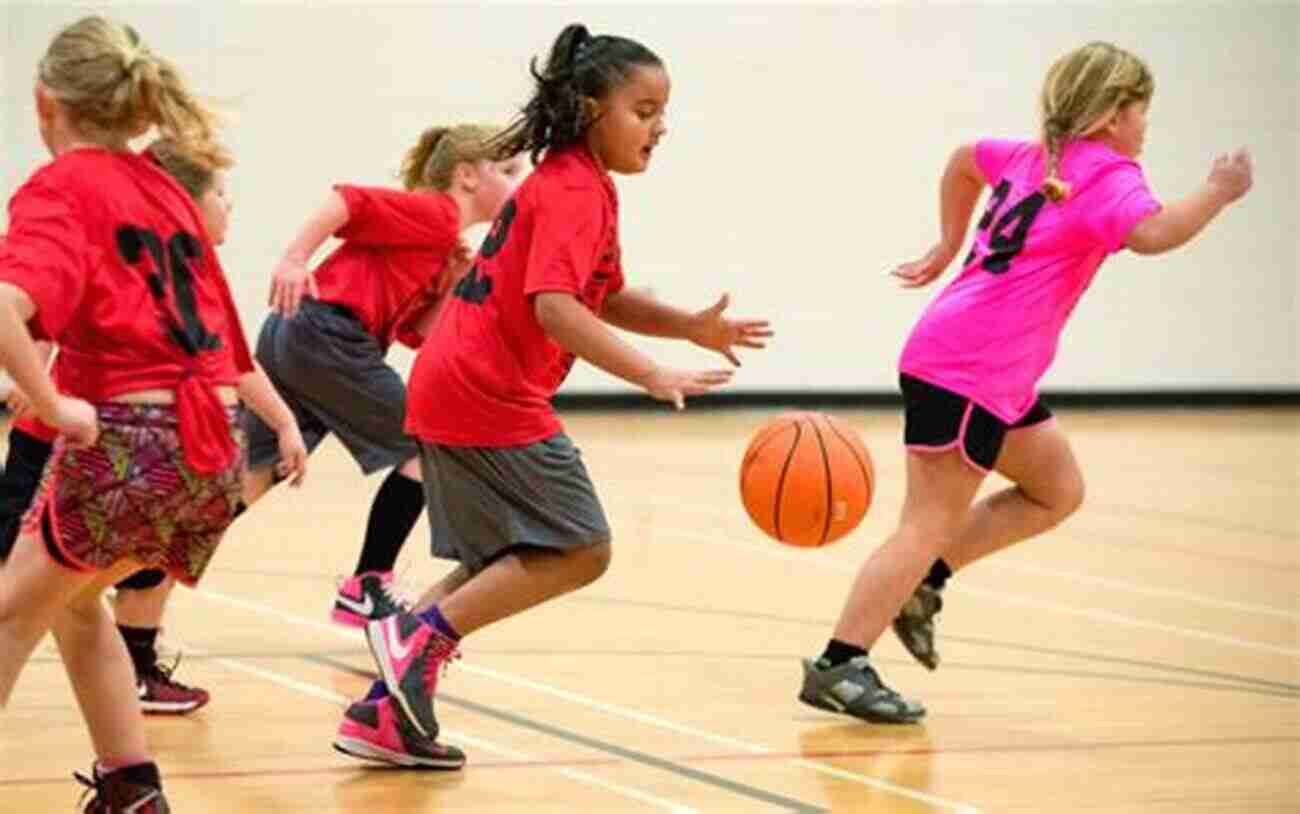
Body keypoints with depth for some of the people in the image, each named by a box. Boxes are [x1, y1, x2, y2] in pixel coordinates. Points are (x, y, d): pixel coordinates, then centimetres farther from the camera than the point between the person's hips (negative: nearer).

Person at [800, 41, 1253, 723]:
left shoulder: (1036, 156, 17)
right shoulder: (1108, 173, -8)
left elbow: (965, 158, 37)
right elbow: (1150, 233, -29)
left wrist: (949, 246, 43)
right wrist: (1216, 194, -17)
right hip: (968, 371, -10)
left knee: (1058, 492, 17)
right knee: (930, 525, -9)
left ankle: (922, 581, 14)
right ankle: (839, 666, -10)